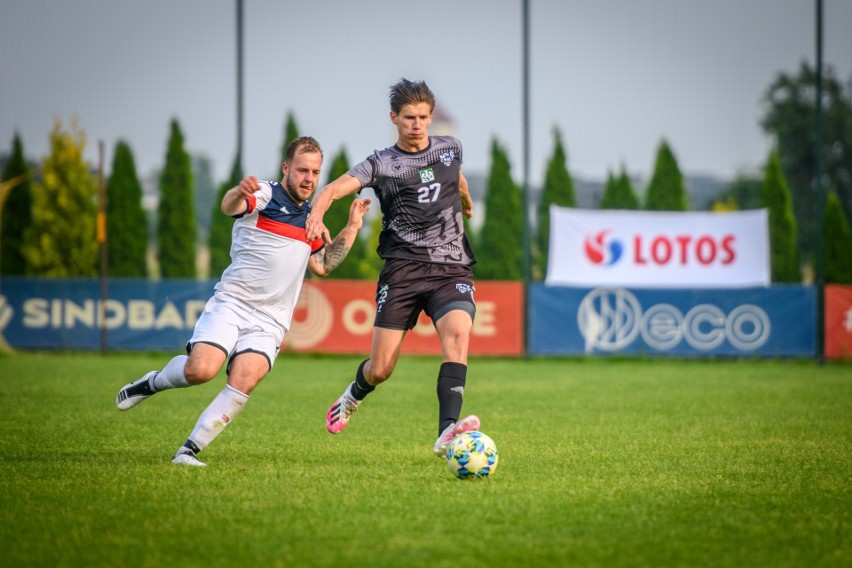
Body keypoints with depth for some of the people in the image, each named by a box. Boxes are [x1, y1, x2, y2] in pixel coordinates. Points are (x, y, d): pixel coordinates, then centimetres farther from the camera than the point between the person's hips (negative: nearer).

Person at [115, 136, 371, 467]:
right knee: (200, 370, -24)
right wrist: (238, 193, -52)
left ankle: (189, 450, -14)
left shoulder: (310, 219, 17)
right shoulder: (265, 195, -4)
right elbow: (229, 207, -27)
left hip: (269, 323, 4)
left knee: (243, 382, -20)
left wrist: (352, 227, 18)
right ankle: (153, 382, 10)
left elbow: (322, 266, 29)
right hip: (231, 303, -4)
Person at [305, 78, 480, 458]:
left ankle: (447, 434, -38)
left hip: (451, 267, 2)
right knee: (381, 369, -4)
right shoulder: (382, 164, 1)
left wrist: (467, 203, 56)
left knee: (457, 333, -29)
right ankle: (353, 397, 34)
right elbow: (335, 188, -14)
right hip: (404, 267, -2)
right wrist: (316, 215, -35)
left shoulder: (450, 148, 13)